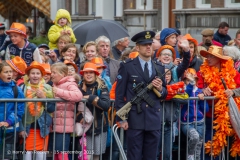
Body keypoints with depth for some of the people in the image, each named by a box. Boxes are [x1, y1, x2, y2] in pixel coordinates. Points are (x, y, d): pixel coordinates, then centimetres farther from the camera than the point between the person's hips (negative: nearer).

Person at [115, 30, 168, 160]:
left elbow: (164, 94, 18)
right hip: (135, 119, -4)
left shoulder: (159, 68, 13)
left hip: (154, 120, 4)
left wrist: (160, 89, -6)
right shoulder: (127, 67, 0)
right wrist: (121, 118, -9)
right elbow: (119, 94, -2)